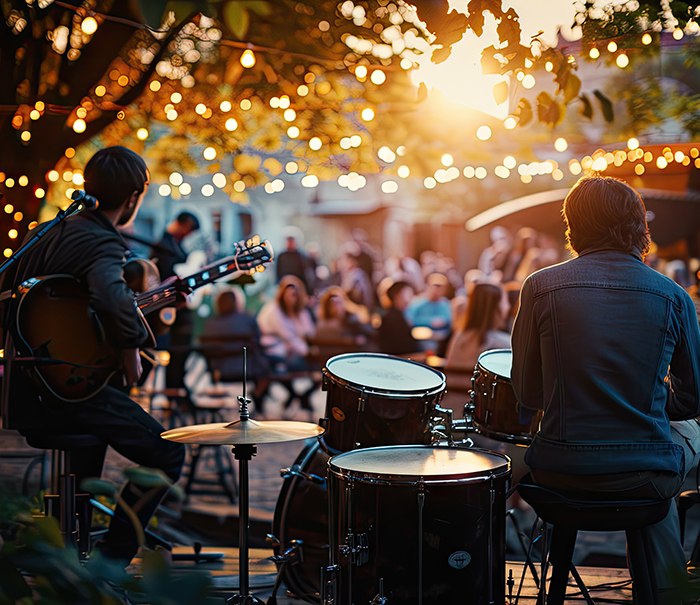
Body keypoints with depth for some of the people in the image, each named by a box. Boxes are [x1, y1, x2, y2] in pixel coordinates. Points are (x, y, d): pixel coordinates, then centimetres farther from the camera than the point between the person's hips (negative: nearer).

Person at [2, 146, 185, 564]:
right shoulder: (102, 244, -15)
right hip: (58, 391, -10)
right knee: (167, 455, -4)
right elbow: (112, 299, -37)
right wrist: (131, 355, -20)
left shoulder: (51, 230, 13)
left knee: (100, 404, 38)